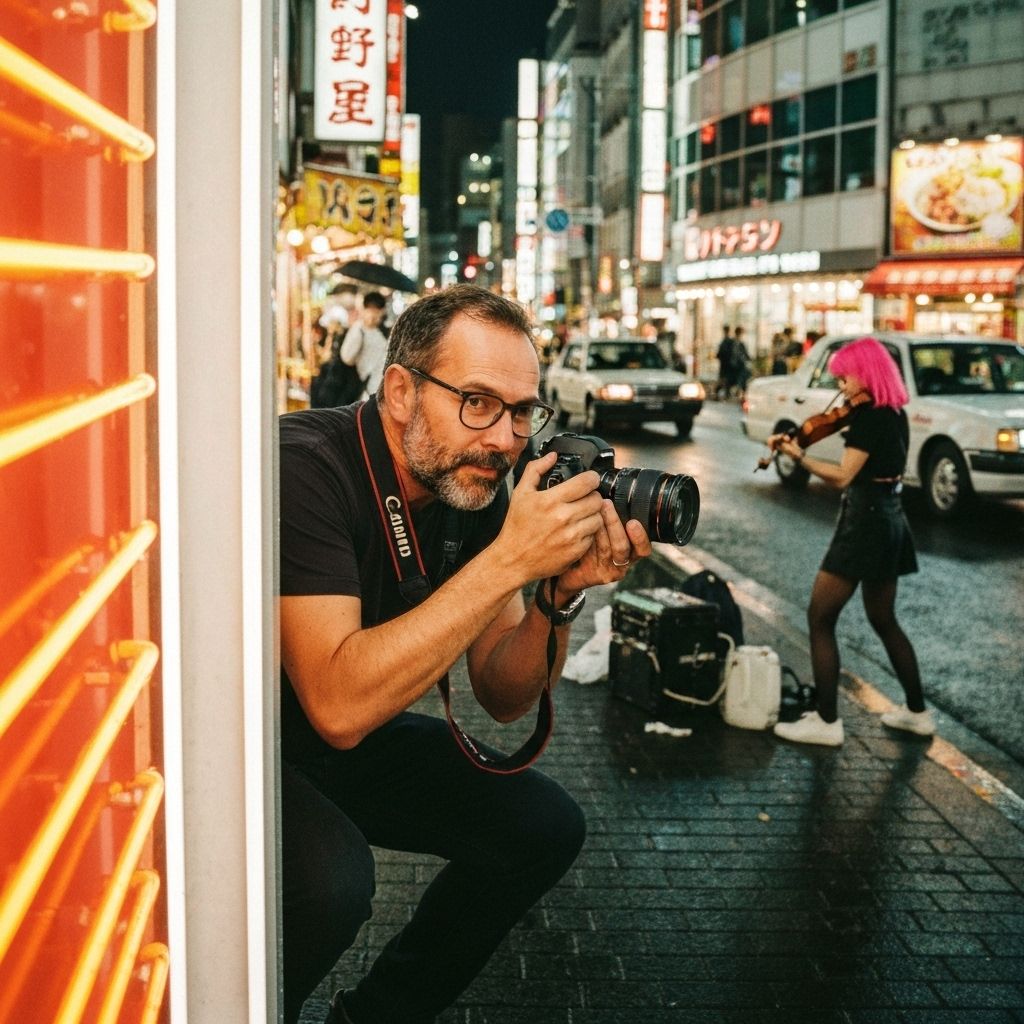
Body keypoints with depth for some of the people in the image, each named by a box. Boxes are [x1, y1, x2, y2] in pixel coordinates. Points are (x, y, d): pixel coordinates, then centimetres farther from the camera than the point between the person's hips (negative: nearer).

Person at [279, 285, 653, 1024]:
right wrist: (509, 560, -38)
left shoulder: (478, 486, -6)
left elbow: (502, 698, -2)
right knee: (330, 874, -33)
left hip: (353, 741, 7)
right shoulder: (306, 466, -28)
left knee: (544, 826, 0)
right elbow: (339, 706, -38)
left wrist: (562, 594, -23)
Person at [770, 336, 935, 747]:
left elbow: (843, 476, -24)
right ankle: (917, 711, 28)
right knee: (884, 620, 21)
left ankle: (826, 721, -3)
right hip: (890, 519, 10)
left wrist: (798, 455, -28)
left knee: (820, 618, -3)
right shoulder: (895, 414, 10)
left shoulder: (867, 417, -17)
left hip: (864, 524, -10)